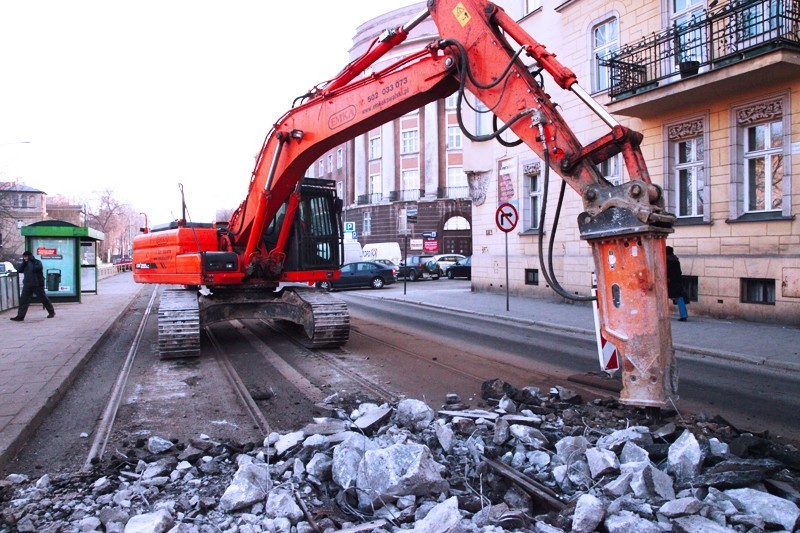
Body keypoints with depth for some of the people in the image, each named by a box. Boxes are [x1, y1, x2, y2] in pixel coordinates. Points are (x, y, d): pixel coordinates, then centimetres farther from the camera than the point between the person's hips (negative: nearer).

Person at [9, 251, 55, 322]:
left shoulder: (37, 262, -6)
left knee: (43, 299, 4)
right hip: (27, 285, 6)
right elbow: (20, 270, 3)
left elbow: (35, 269, -23)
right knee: (23, 300, -1)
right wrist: (24, 262, -4)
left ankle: (51, 312, 18)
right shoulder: (26, 264, 13)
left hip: (37, 285, -6)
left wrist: (31, 260, -15)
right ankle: (20, 316, -1)